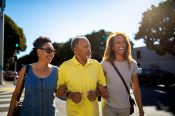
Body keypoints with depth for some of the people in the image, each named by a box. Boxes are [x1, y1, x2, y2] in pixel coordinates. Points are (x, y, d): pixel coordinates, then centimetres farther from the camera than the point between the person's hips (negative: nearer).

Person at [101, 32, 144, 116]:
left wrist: (140, 109, 2)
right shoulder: (105, 64, -11)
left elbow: (136, 88, 1)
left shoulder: (132, 64, -4)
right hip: (109, 107, -2)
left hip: (125, 107, 3)